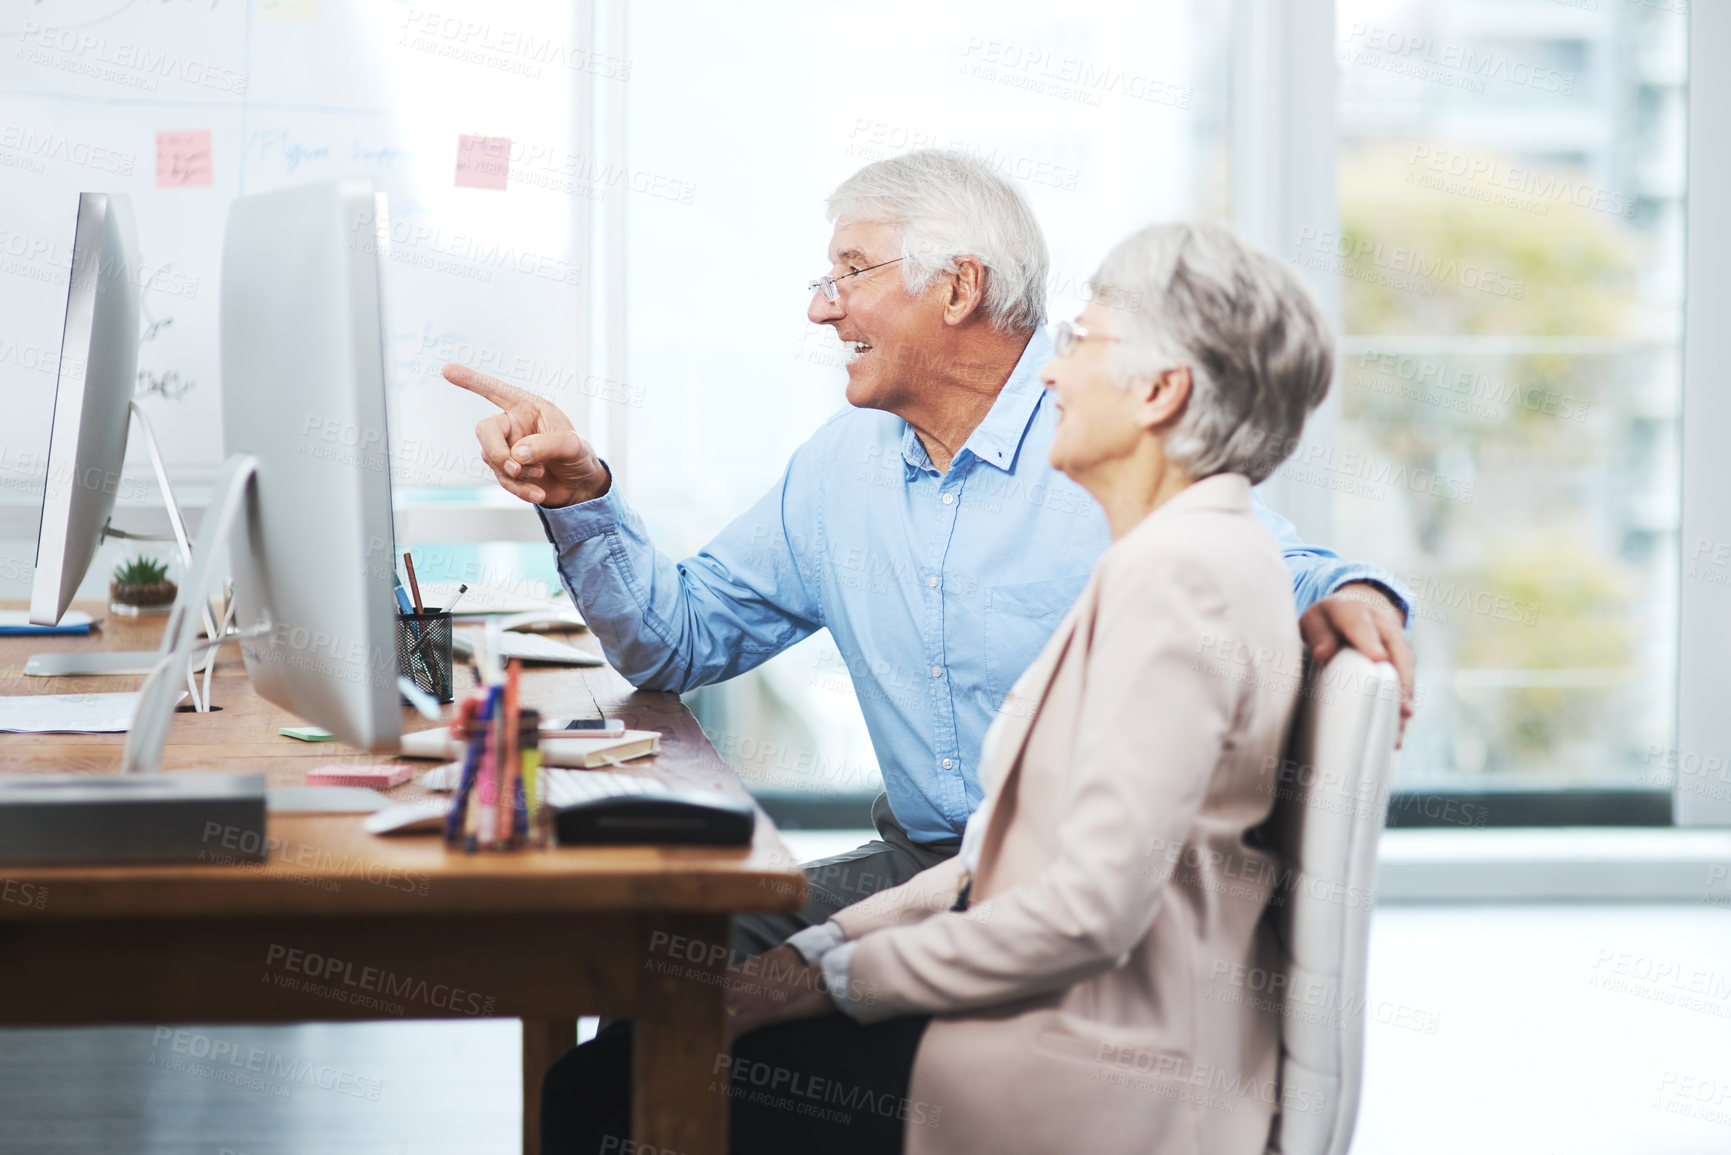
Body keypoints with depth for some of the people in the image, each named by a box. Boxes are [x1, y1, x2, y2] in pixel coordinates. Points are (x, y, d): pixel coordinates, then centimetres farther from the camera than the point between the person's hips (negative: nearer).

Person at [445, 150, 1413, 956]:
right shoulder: (842, 466, 12)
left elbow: (1274, 575, -9)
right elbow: (681, 638, 15)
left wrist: (1345, 595, -34)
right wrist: (579, 493, 0)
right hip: (916, 867, 6)